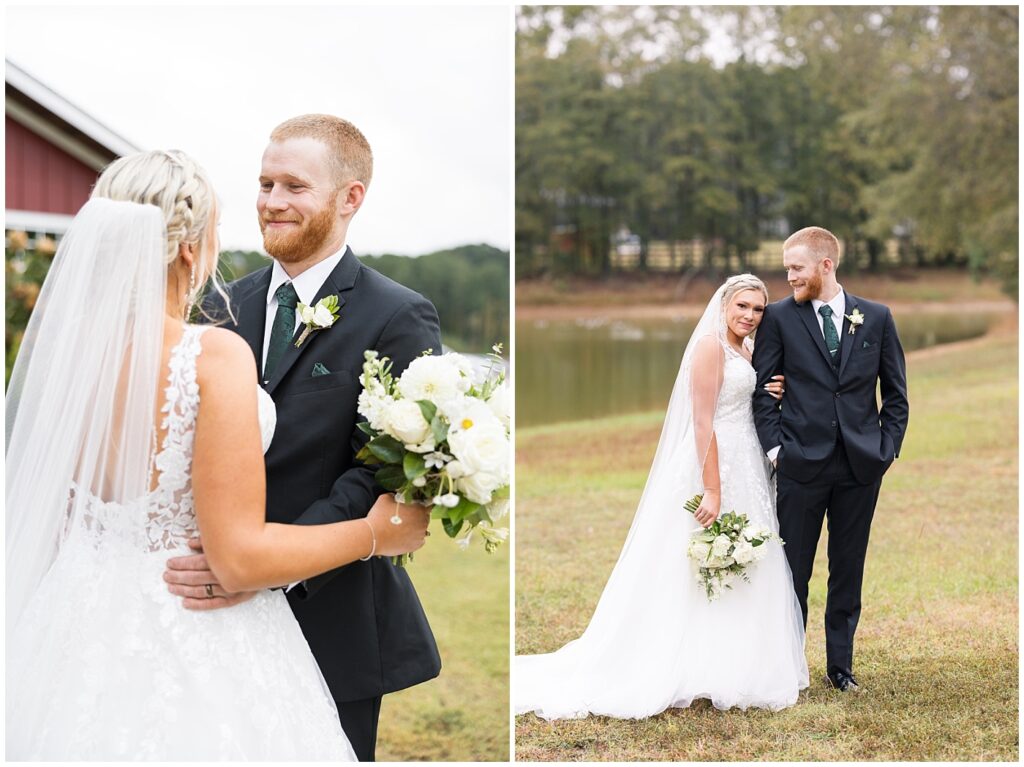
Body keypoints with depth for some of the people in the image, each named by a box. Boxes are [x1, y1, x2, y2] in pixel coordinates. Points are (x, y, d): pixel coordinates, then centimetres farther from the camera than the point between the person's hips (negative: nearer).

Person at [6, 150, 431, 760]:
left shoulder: (60, 344, -4)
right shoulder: (216, 355, -22)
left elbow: (52, 513, 9)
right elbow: (240, 559, -22)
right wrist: (376, 534, -10)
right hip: (194, 649, -6)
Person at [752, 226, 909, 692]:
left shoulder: (876, 317, 5)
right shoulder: (779, 317, 0)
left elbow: (895, 392, 10)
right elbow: (761, 389, 1)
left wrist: (887, 447, 2)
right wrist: (774, 446, -6)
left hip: (861, 464, 2)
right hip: (802, 462, -2)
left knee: (849, 571, 10)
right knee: (793, 570, 4)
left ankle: (840, 665, 23)